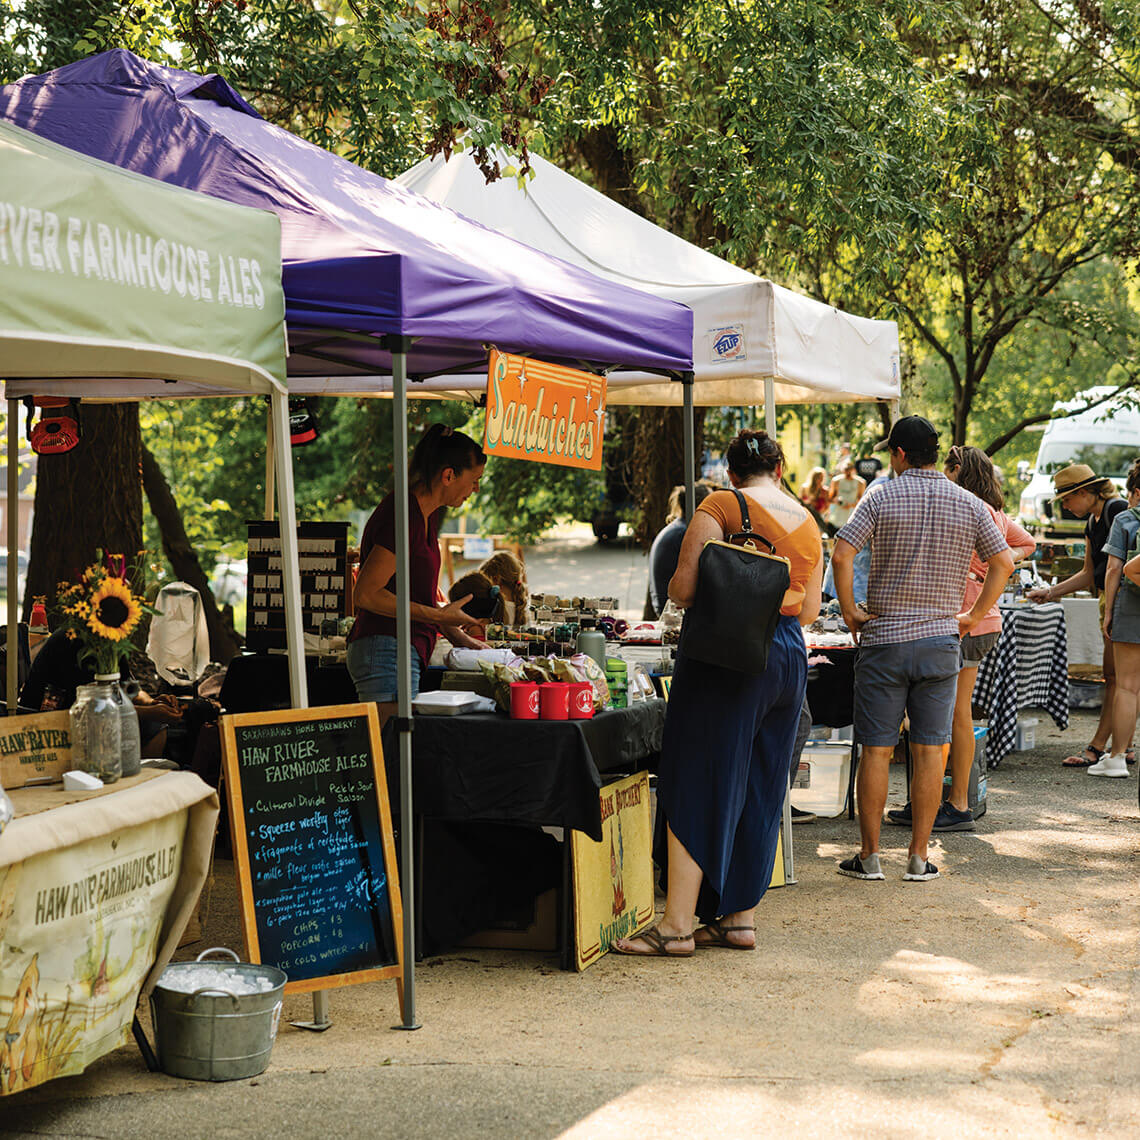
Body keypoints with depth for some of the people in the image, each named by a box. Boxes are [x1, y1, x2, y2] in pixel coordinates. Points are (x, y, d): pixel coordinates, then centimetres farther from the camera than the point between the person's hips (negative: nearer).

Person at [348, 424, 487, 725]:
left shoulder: (428, 514, 15)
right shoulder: (403, 516, -16)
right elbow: (365, 594, -20)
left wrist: (457, 635, 19)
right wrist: (440, 616, -17)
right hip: (385, 651, -10)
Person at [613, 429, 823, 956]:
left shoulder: (721, 506, -7)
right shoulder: (808, 522, 13)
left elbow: (682, 587, -13)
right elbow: (809, 610, 16)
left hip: (727, 656, -6)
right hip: (790, 656, 6)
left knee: (697, 789, -3)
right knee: (760, 792, 12)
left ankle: (677, 926, -4)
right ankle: (739, 918, 16)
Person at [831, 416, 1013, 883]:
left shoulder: (882, 498, -5)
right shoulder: (969, 505, 3)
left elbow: (841, 554, -15)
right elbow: (1003, 562, 1)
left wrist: (850, 612, -4)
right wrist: (972, 617, 8)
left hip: (884, 639, -2)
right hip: (941, 641, 2)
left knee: (876, 749, 3)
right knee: (929, 750, 5)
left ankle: (869, 855, 7)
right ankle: (918, 857, 6)